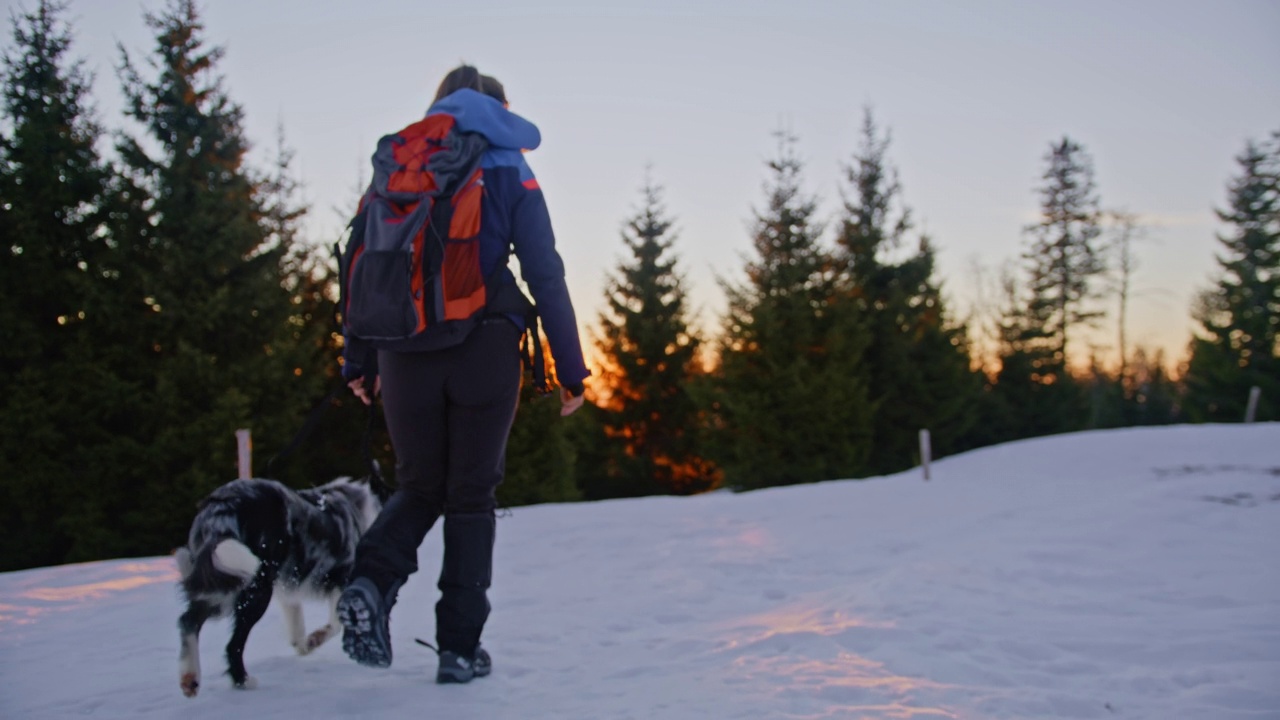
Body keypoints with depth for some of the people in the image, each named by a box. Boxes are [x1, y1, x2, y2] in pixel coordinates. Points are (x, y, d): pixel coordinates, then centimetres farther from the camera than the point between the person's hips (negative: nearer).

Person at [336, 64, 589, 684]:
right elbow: (545, 275, -2)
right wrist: (570, 369, 0)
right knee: (472, 496, 9)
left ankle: (370, 583, -10)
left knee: (419, 487, 18)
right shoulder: (509, 175, 4)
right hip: (484, 353, -2)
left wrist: (358, 361, 14)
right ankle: (459, 646, 8)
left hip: (406, 355, 3)